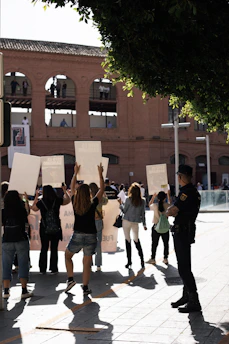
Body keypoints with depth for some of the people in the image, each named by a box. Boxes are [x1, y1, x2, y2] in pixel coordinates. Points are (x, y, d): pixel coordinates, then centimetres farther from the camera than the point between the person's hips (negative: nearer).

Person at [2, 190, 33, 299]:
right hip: (21, 240, -2)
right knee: (23, 265, 5)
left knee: (6, 266, 8)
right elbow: (27, 220, 4)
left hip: (7, 241, 2)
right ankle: (24, 291, 3)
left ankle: (6, 291, 6)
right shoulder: (22, 211, -9)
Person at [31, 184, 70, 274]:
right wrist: (65, 191, 20)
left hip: (44, 228, 0)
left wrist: (36, 196, 18)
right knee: (54, 249, 7)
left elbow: (33, 208, 13)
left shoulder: (41, 202, -8)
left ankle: (43, 269, 13)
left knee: (44, 249, 10)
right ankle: (53, 269, 8)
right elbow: (68, 200, 11)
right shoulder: (57, 201, -7)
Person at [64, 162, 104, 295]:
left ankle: (70, 279, 11)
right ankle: (85, 287, 11)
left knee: (67, 255, 23)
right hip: (91, 236, -1)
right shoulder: (92, 204, -8)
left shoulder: (75, 203, -3)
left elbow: (72, 188, 14)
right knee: (87, 262, 9)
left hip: (77, 236, 1)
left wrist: (75, 173, 22)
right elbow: (102, 189, 3)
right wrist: (100, 174, 10)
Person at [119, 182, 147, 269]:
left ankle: (129, 261, 3)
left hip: (127, 221, -3)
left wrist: (120, 203, 12)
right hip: (136, 222, 3)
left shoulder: (129, 199, -10)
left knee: (128, 240, 4)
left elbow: (124, 211, -3)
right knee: (136, 240, 15)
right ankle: (142, 259, 7)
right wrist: (144, 224, 13)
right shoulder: (142, 201, 0)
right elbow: (143, 213, 5)